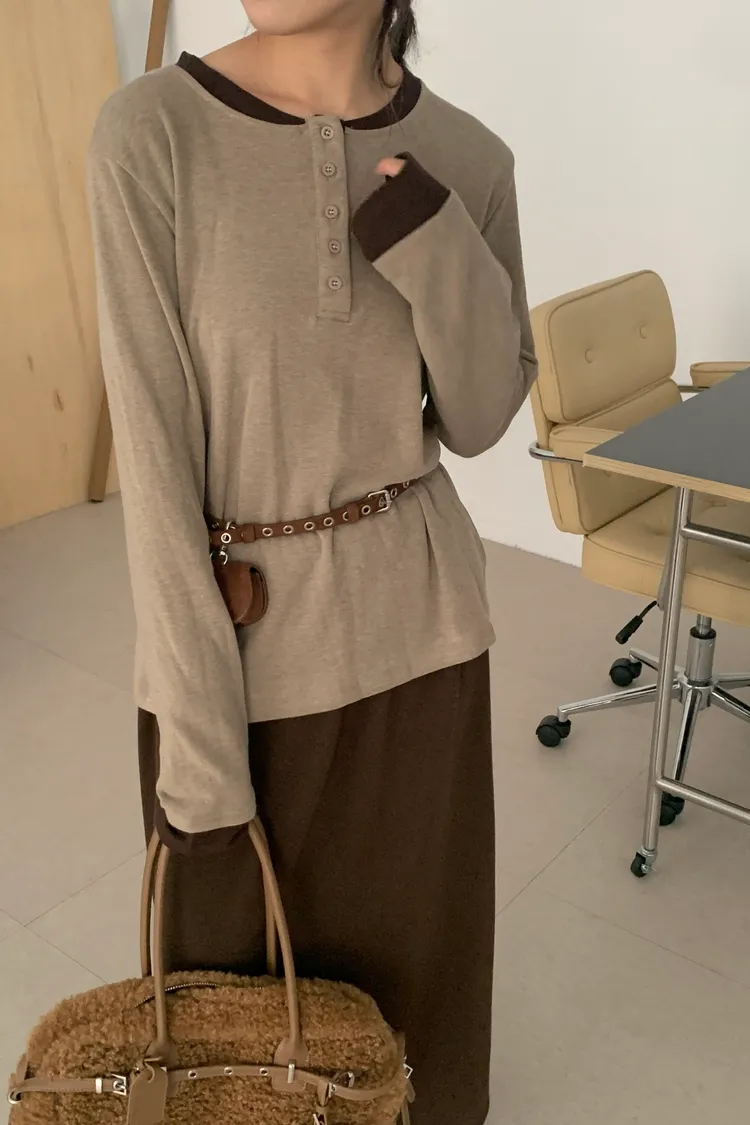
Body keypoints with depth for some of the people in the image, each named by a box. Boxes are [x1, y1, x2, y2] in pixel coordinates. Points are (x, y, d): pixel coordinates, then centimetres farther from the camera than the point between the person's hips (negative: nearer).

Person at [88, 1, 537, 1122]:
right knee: (236, 948, 19)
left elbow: (478, 422, 2)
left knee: (412, 931, 22)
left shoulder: (465, 157, -3)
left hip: (416, 620, 3)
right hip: (233, 629, -2)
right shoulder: (153, 132, -14)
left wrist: (438, 251, -16)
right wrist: (195, 730, -14)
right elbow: (154, 450, -15)